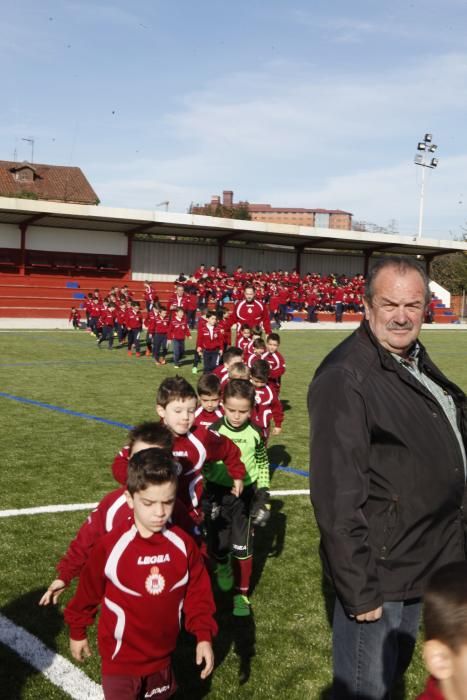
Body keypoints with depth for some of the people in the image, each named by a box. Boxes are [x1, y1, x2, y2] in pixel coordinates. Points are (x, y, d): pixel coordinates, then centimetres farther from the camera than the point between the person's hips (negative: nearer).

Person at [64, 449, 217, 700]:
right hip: (121, 659, -3)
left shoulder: (183, 544, -13)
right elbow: (88, 592, -6)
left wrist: (204, 636, -9)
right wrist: (77, 632, 5)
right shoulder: (110, 546, -21)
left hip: (162, 655, 4)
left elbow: (198, 592, -2)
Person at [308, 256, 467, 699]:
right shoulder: (346, 376, -24)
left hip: (422, 562, 9)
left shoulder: (415, 361, 7)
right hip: (380, 572, -9)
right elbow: (338, 495, -26)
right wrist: (357, 589, -25)